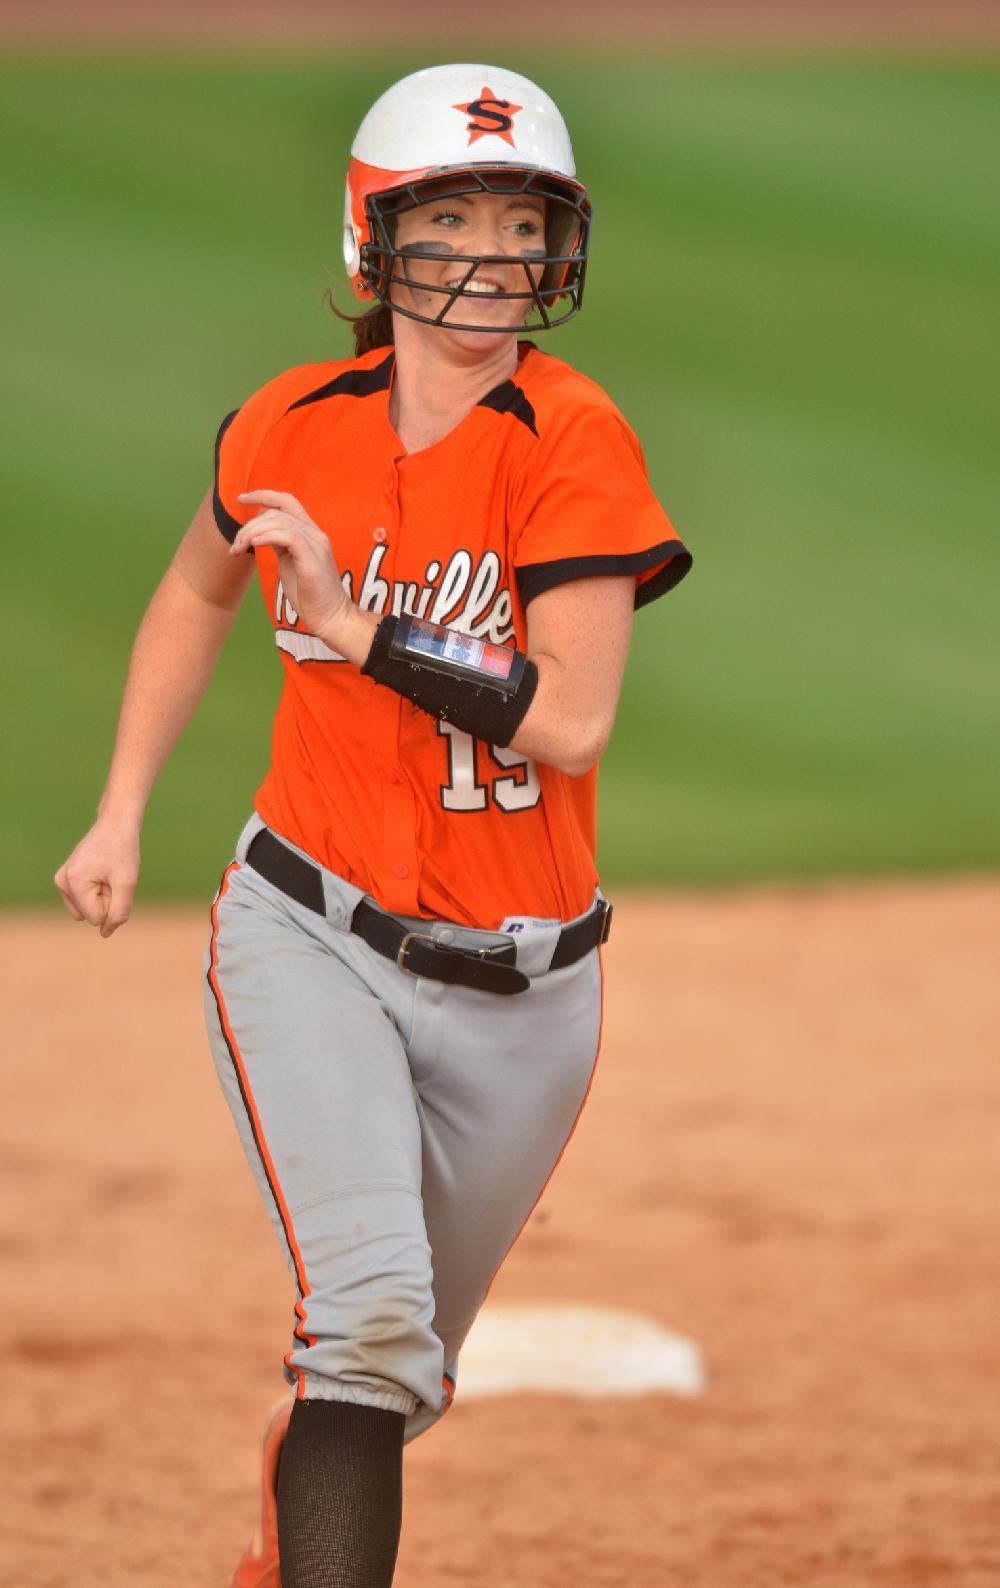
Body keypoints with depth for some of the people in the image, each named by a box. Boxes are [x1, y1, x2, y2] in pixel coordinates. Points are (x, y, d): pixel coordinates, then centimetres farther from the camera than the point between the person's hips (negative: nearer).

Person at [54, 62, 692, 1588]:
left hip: (518, 985, 0)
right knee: (370, 1312, -22)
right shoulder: (293, 428, -1)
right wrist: (121, 813, 16)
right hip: (310, 935, 0)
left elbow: (571, 722, -22)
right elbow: (199, 592, 21)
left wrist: (358, 624, -22)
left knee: (398, 1371, 15)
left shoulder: (572, 442, -13)